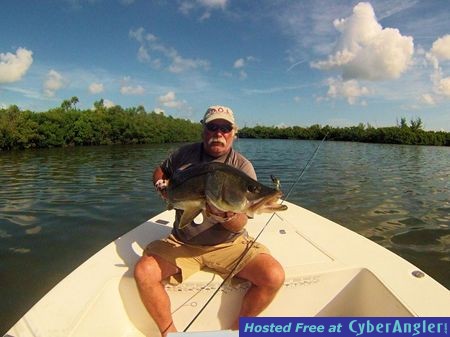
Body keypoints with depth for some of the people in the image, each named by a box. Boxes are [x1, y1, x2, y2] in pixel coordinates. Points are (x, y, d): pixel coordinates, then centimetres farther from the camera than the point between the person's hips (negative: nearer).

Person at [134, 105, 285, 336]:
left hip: (229, 244, -1)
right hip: (182, 243, 2)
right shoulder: (185, 154, 1)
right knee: (143, 271, -21)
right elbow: (160, 171, 21)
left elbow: (240, 224, -12)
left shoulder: (243, 167, -7)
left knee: (274, 276, -20)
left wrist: (224, 216, -35)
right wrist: (162, 185, -2)